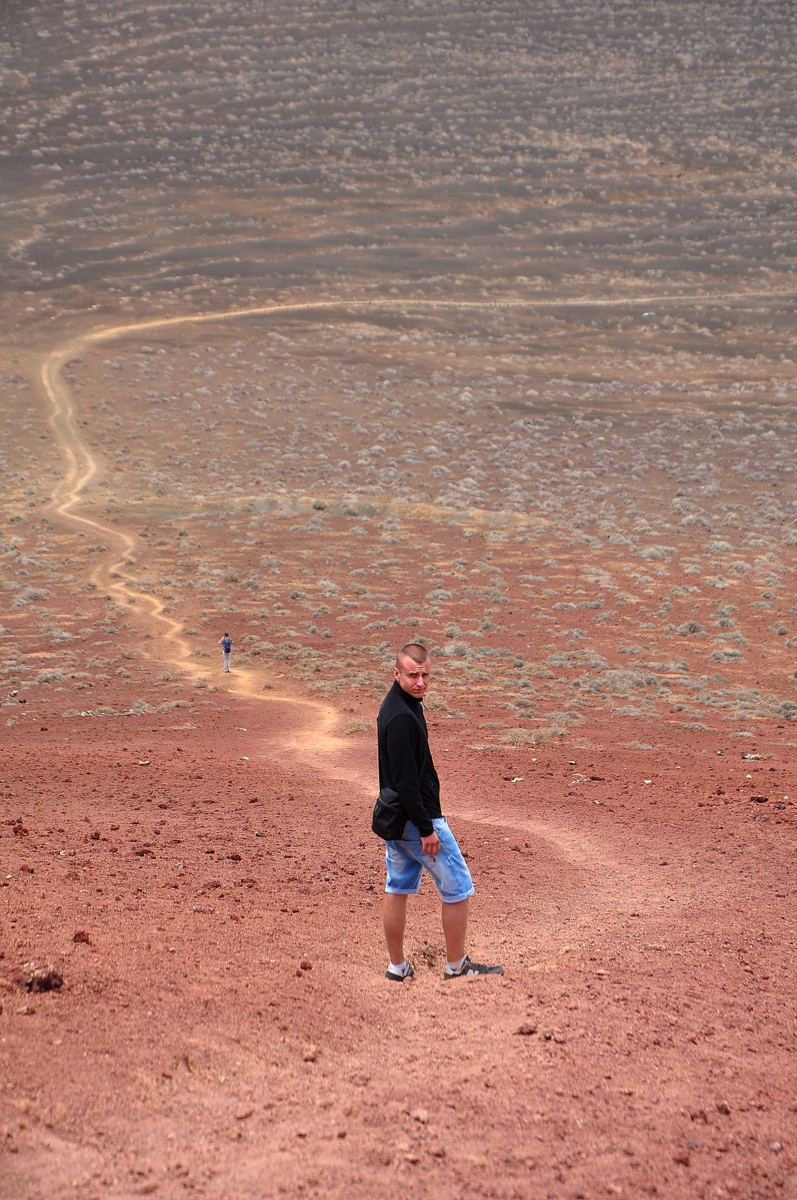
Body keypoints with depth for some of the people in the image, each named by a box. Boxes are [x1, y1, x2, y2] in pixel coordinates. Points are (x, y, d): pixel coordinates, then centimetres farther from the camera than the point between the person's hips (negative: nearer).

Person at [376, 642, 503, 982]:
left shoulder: (396, 706, 8)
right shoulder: (402, 717, -24)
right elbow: (405, 781, -26)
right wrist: (426, 829, -22)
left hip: (395, 819, 10)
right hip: (417, 818, -10)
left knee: (397, 888, 15)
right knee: (458, 889, 3)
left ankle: (397, 966, 23)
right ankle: (456, 965, 13)